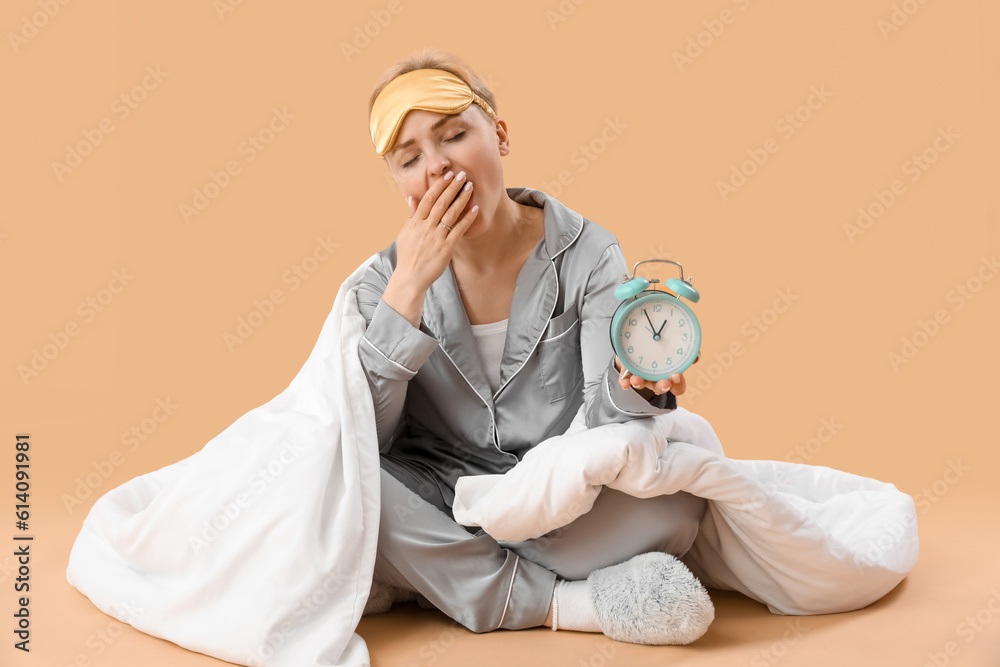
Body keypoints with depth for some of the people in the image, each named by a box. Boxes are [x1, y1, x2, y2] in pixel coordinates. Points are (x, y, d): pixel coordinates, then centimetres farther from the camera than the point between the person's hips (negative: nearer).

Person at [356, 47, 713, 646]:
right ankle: (571, 603, -18)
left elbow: (597, 426, -14)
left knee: (676, 495, -30)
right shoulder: (391, 276, -1)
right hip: (438, 521, 2)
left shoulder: (587, 255, -5)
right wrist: (408, 289, -20)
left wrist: (633, 385, -38)